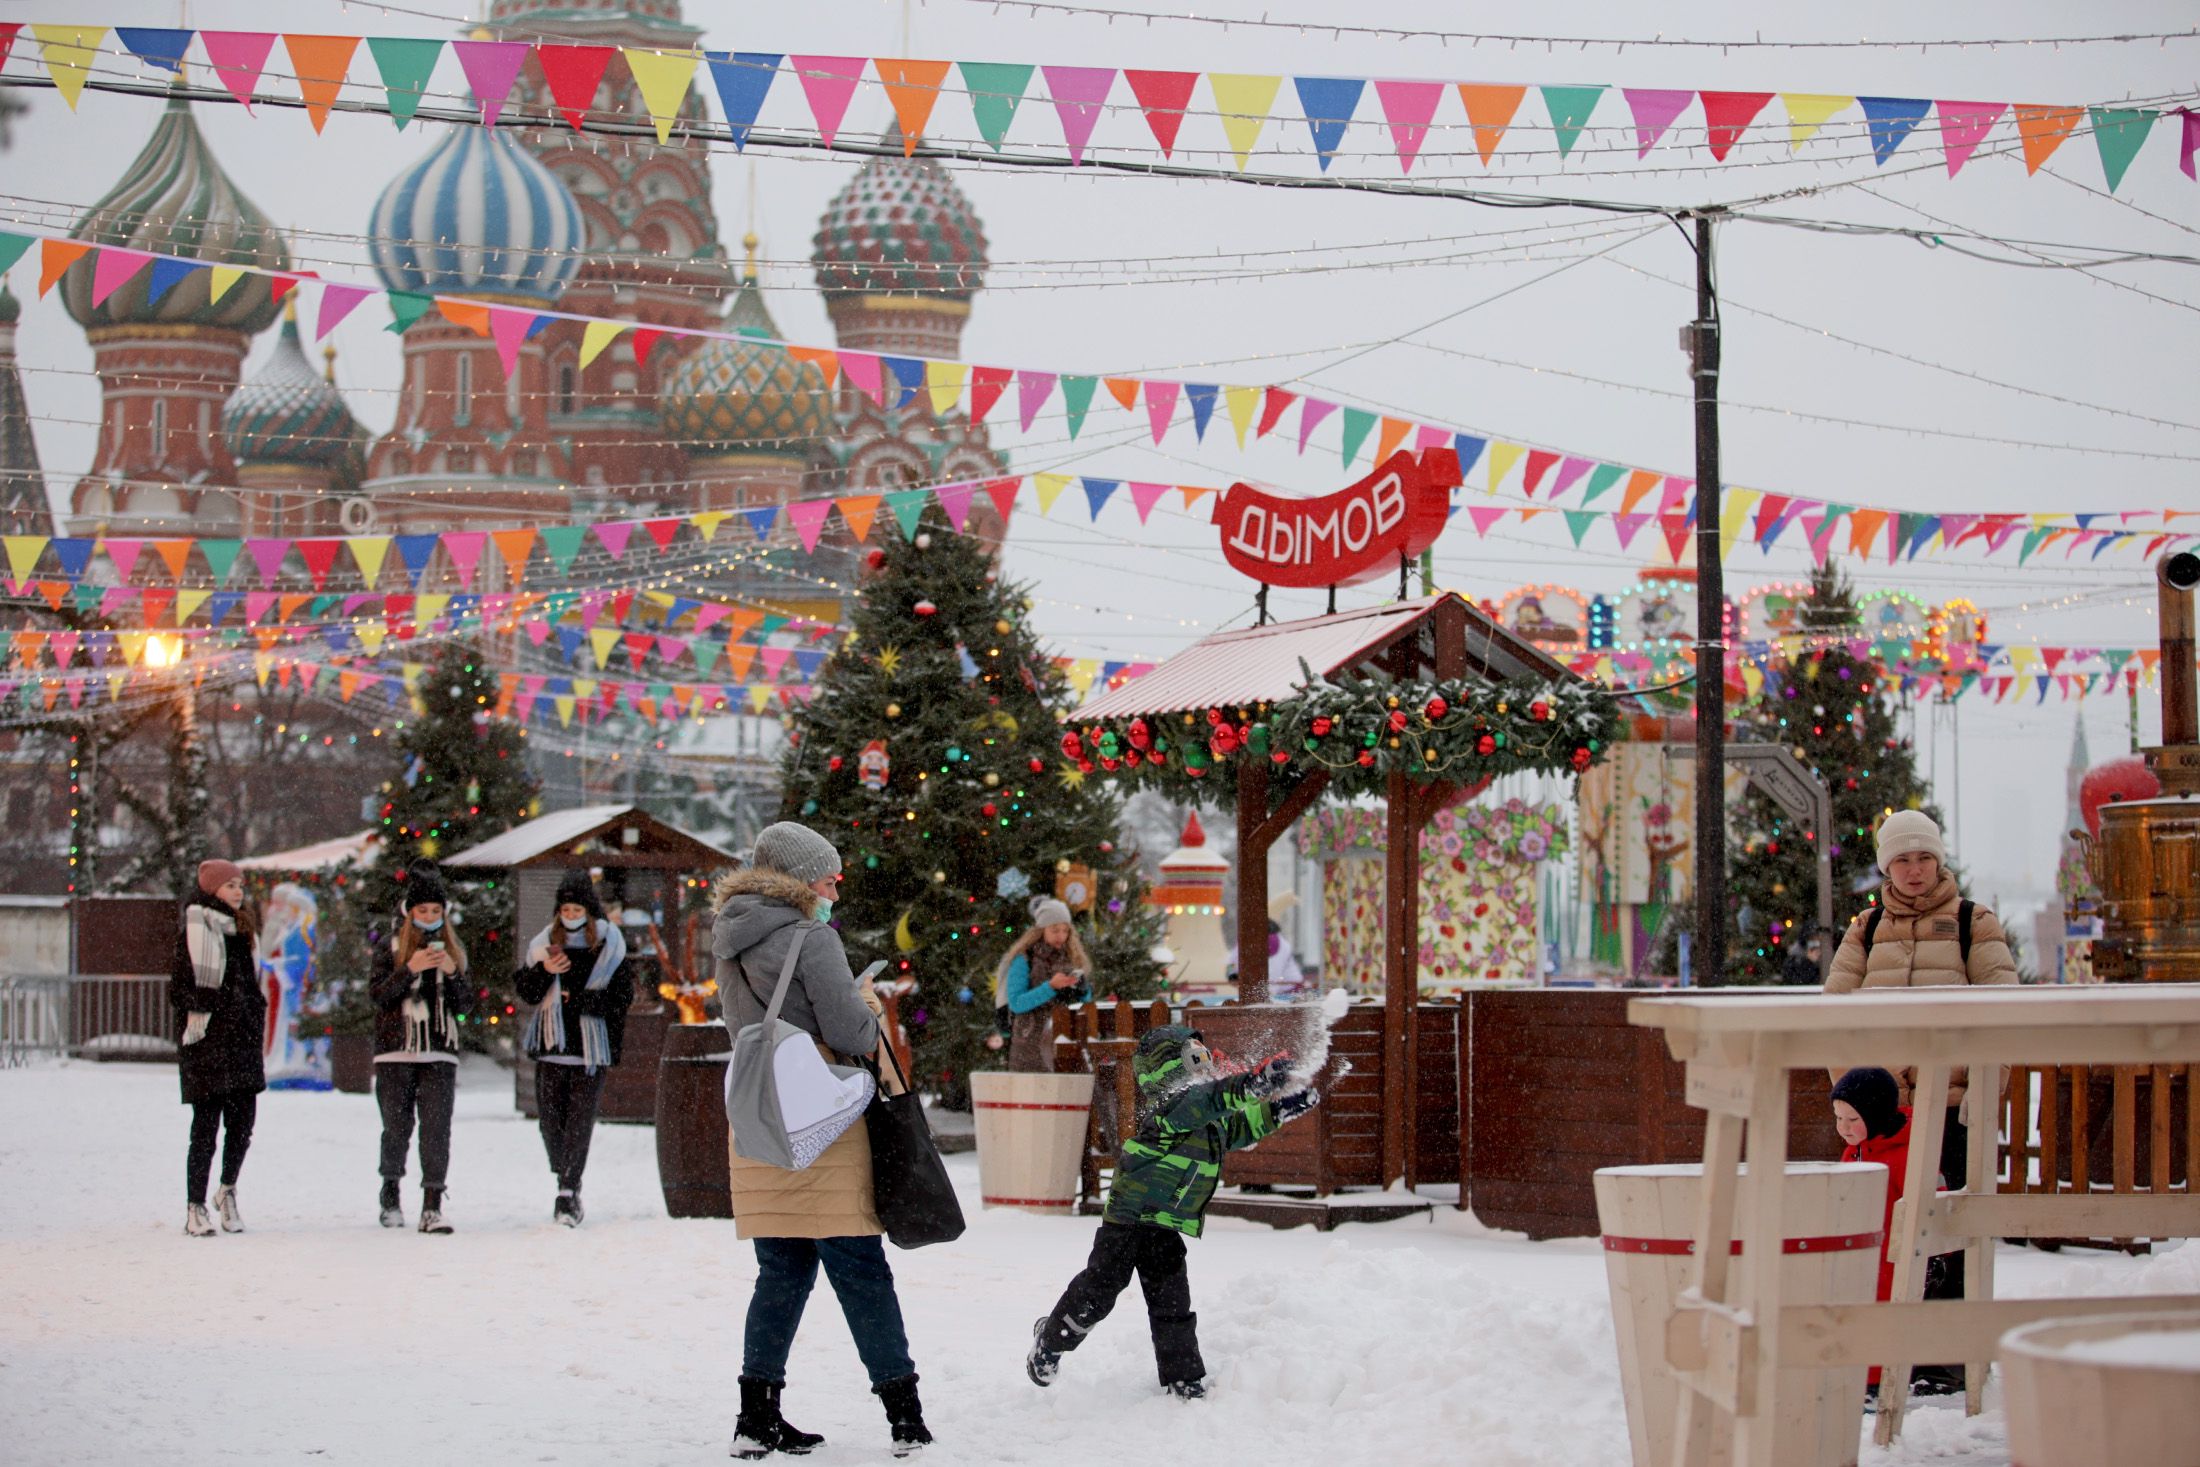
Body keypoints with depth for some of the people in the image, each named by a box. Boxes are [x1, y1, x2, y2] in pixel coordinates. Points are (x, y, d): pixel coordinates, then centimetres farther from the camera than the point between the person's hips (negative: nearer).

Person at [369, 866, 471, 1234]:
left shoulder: (454, 950, 12)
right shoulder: (391, 948, 3)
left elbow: (462, 1005, 9)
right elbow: (377, 993, -7)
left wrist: (451, 973, -9)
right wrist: (411, 969, -19)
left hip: (440, 1053, 1)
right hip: (396, 1052, -1)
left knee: (437, 1128, -9)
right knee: (397, 1127, 3)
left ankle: (432, 1206, -11)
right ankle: (391, 1194, 25)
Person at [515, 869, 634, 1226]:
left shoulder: (609, 945, -1)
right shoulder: (546, 943, 9)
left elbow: (622, 997, -4)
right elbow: (526, 992, 10)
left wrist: (580, 999, -14)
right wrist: (543, 972, -10)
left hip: (592, 1047, -3)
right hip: (552, 1044, 3)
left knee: (580, 1117, -8)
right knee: (549, 1116, 4)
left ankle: (569, 1190, -9)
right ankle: (566, 1182, 20)